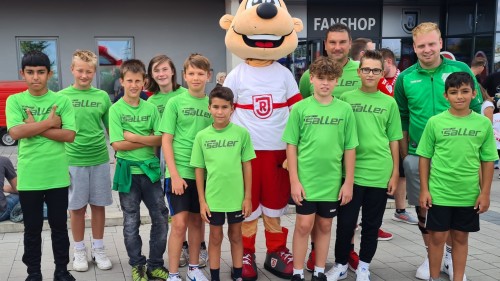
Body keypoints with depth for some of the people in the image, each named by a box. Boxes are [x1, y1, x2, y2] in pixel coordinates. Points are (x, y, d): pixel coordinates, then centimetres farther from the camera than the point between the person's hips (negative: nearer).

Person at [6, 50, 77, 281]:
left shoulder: (62, 101, 0)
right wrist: (49, 122, -13)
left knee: (59, 226, 11)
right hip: (28, 177, 0)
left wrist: (34, 128, -13)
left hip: (57, 176, 0)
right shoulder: (15, 101, 1)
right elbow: (15, 132, -14)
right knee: (32, 229, 12)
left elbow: (69, 135, -10)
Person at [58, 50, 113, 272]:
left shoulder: (102, 96, 3)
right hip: (73, 161, -1)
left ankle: (98, 249, 24)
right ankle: (79, 251, 24)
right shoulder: (62, 96, -2)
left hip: (100, 160, 2)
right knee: (77, 208, 9)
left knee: (99, 206, 10)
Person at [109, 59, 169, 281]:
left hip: (150, 169, 3)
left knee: (161, 218, 6)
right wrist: (148, 140, -11)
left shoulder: (151, 108, 4)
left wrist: (134, 137, -14)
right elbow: (117, 144, -14)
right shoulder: (116, 109, -6)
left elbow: (160, 139, -3)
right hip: (128, 171, -3)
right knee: (131, 222, 8)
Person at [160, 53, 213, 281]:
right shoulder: (175, 103, -3)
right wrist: (175, 174, -11)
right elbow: (166, 141, -5)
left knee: (196, 221, 13)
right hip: (179, 172, -3)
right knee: (179, 223, -5)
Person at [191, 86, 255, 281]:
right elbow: (199, 170, 1)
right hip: (213, 197, 0)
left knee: (236, 235, 16)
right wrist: (202, 201, -1)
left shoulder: (241, 133, -6)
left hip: (237, 197, 0)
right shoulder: (202, 136, -3)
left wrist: (248, 197, -2)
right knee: (215, 237, 14)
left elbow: (247, 166, -1)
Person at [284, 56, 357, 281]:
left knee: (324, 226, 13)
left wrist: (348, 182, 2)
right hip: (305, 180, -2)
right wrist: (294, 180, -7)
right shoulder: (300, 108, -4)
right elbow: (291, 145, -3)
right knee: (304, 226, 2)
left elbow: (350, 148, 4)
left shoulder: (345, 110, 0)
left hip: (332, 181, 2)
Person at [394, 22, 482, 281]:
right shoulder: (405, 78, 0)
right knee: (423, 209, 10)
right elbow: (401, 120, 7)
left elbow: (475, 111, 3)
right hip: (418, 155, 1)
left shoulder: (461, 70, -3)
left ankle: (451, 255, 30)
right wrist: (404, 155, 5)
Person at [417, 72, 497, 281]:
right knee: (437, 237, 8)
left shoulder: (483, 123, -2)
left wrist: (485, 193, 1)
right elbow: (424, 157, -1)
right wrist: (424, 189, -3)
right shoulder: (435, 122, -5)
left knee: (461, 237, 14)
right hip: (439, 193, -1)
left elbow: (488, 160, 3)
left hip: (469, 194, 1)